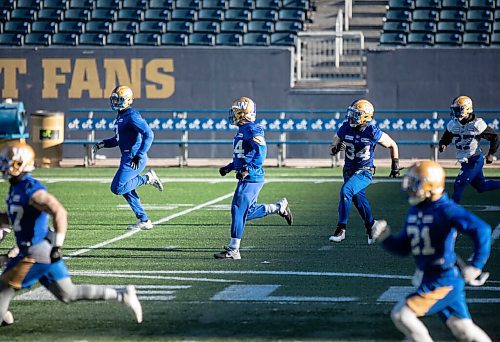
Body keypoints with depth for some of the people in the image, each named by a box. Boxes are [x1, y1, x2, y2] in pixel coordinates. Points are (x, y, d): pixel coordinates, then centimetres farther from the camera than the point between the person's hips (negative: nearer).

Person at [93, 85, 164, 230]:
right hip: (127, 158, 10)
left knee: (118, 188, -14)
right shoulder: (120, 116, 17)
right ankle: (143, 220, 14)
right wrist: (102, 144, 13)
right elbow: (117, 139, 28)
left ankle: (148, 178, -2)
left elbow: (148, 134, -22)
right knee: (126, 189, 11)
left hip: (133, 159, -10)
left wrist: (139, 155, -26)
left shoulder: (132, 116, -14)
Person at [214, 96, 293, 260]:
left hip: (251, 178, -10)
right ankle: (280, 207, 29)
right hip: (246, 178, 10)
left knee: (238, 210, -10)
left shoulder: (252, 130, -14)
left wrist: (247, 169, -30)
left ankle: (233, 250, -8)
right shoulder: (242, 130, 17)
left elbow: (260, 153, -24)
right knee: (247, 212, 15)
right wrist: (229, 167, 25)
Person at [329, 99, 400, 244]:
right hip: (349, 171, 5)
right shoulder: (345, 129, -6)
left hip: (364, 172, -5)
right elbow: (331, 149, 5)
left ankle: (341, 229, -21)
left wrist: (395, 165, 4)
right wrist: (336, 148, -19)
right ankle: (371, 227, 37)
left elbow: (392, 145, 0)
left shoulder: (373, 133, -16)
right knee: (359, 201, 12)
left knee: (345, 191, -26)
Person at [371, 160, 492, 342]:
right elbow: (403, 248, 16)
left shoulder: (446, 210, -18)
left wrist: (475, 265, -24)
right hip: (428, 278, 8)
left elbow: (481, 229, -26)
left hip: (444, 279, -8)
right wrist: (384, 237, -3)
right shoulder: (414, 211, 9)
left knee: (402, 315, -11)